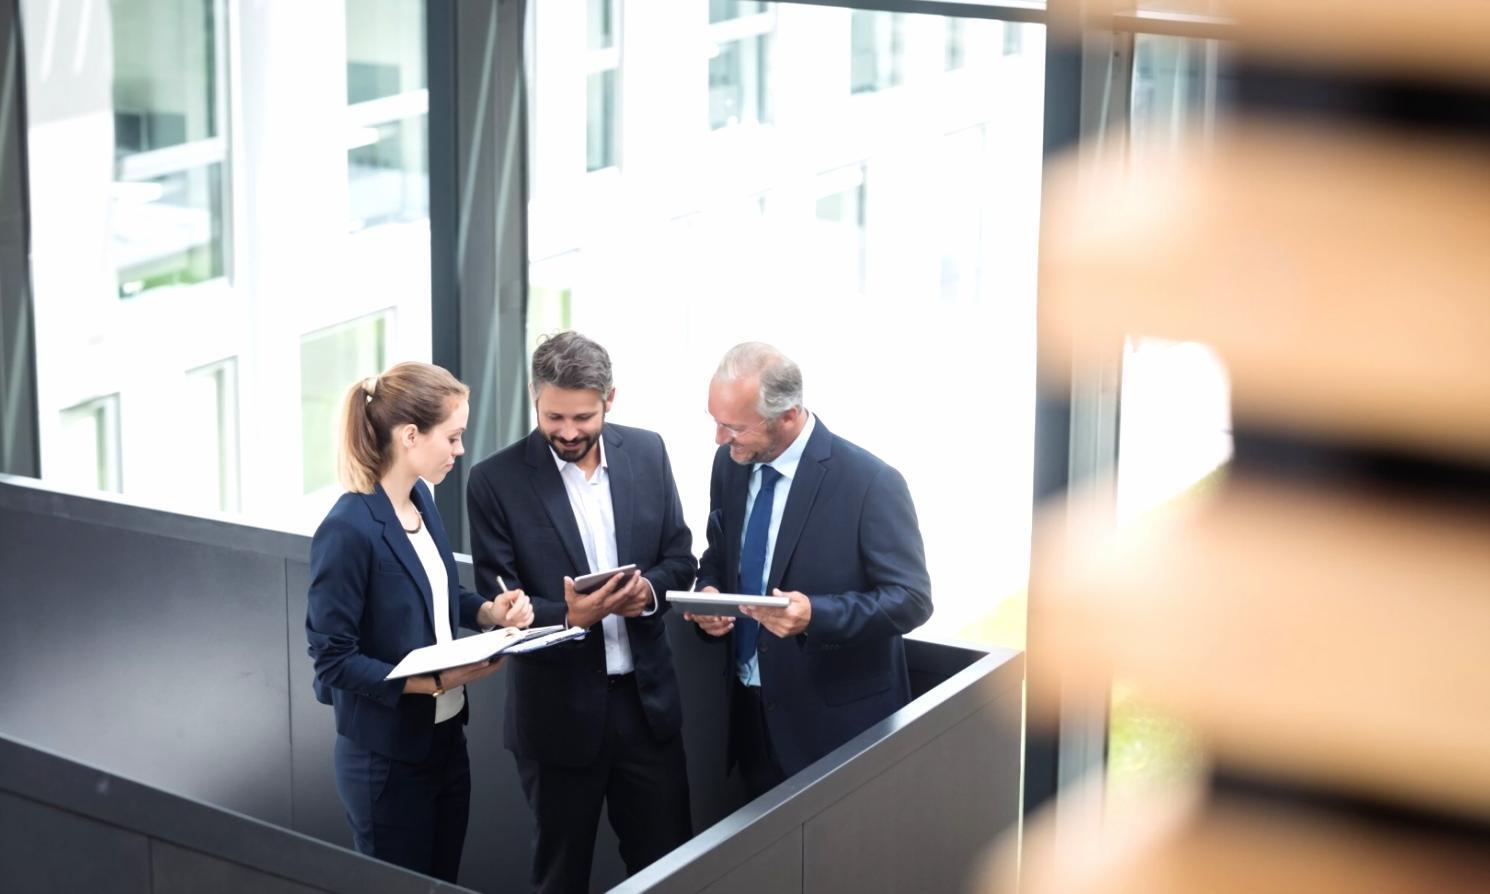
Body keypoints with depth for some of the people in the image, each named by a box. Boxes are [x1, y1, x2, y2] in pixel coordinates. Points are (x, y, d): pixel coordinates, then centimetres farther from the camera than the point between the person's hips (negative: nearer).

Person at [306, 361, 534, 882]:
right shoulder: (348, 530, -24)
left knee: (443, 882, 19)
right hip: (387, 758, -8)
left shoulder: (421, 498, 2)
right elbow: (334, 659, -21)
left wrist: (489, 612, -4)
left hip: (446, 738, 8)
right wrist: (436, 682, -27)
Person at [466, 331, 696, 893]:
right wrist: (570, 616, -28)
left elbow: (680, 558, 7)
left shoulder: (647, 453, 0)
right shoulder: (496, 481, -10)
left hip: (646, 698, 3)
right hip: (559, 708, -3)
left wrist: (649, 590, -16)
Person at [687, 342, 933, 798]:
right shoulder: (730, 463, 1)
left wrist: (815, 615, -31)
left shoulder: (870, 483, -19)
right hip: (751, 710, 6)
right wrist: (709, 593, -8)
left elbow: (912, 598, -17)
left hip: (837, 719, -6)